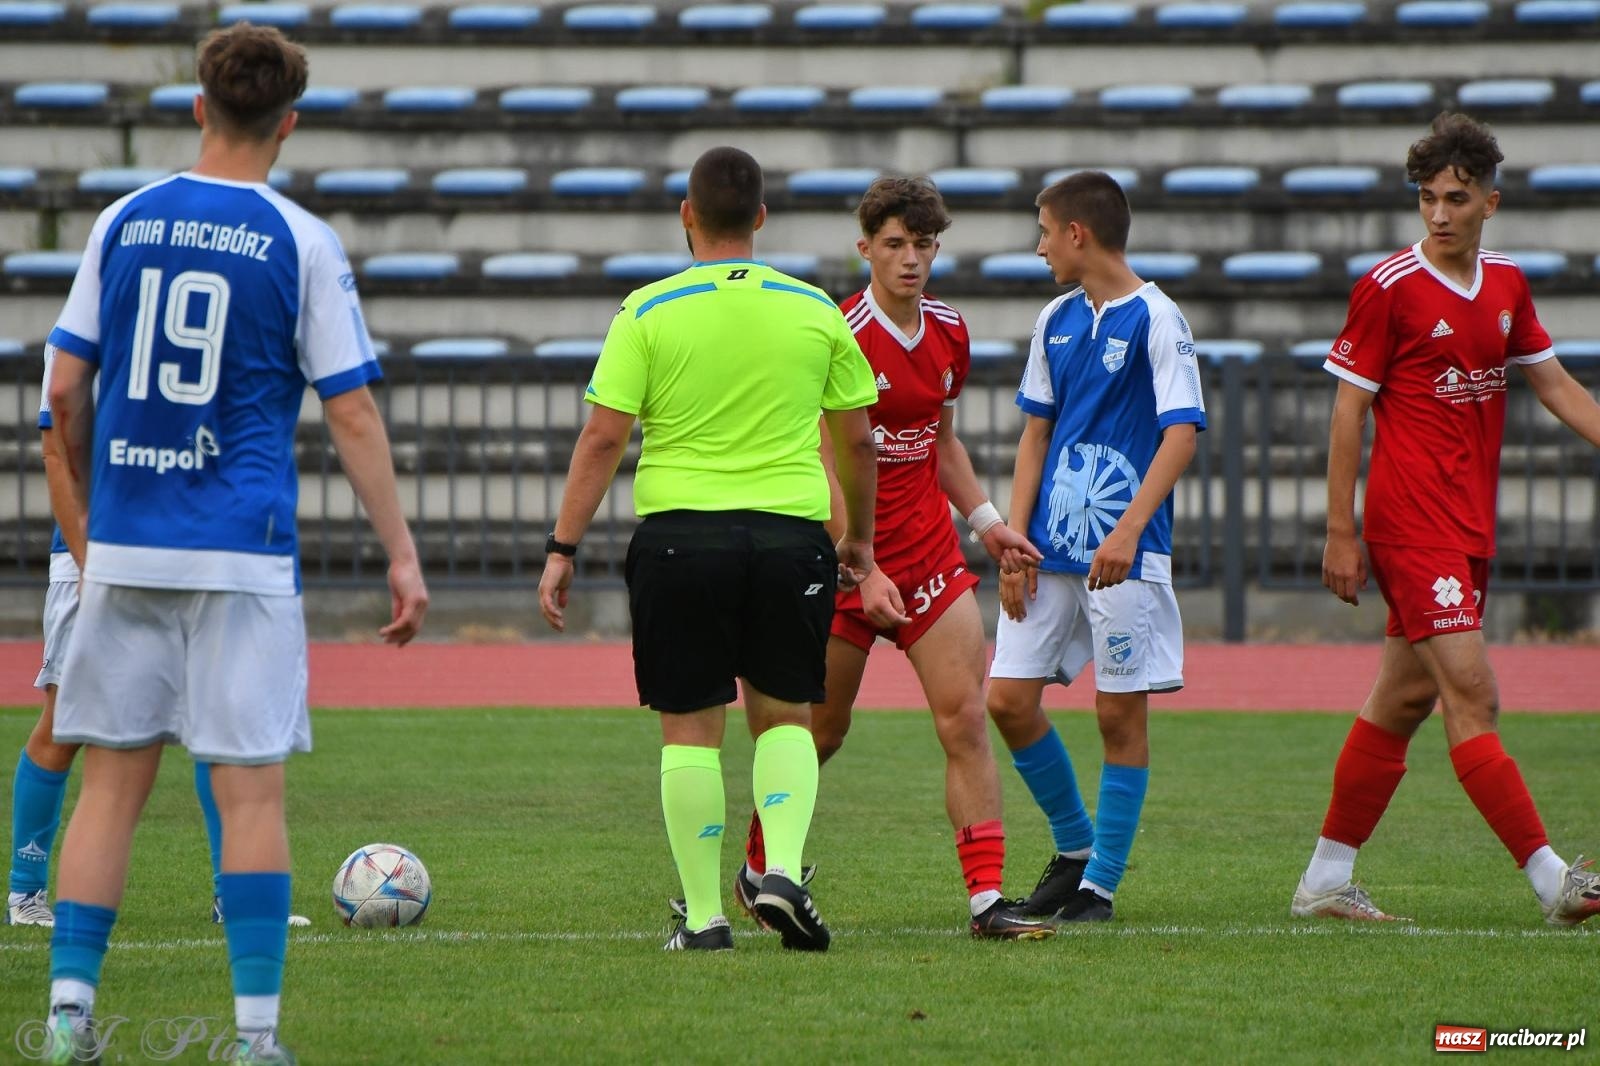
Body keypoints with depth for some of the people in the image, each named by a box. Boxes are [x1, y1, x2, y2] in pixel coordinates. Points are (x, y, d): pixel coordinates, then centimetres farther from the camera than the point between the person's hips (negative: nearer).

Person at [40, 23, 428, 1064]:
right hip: (244, 551, -3)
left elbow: (66, 388, 8)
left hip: (124, 548, 3)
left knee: (113, 777, 9)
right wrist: (402, 555, 0)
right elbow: (352, 412, -4)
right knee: (251, 786, -1)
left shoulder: (124, 223, 6)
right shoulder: (301, 243, -3)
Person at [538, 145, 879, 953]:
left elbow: (602, 439, -5)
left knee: (690, 727, 7)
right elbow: (858, 440, 12)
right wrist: (860, 538, 26)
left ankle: (703, 913, 7)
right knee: (784, 715, 15)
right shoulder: (815, 312, 5)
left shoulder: (648, 312, -2)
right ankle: (782, 869, -6)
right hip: (790, 530, 2)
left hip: (679, 532, -1)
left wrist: (562, 550, 0)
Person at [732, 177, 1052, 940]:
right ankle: (756, 870, 31)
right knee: (821, 729, 7)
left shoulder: (948, 332, 6)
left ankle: (987, 899, -11)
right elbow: (825, 471, -16)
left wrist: (985, 520, 13)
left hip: (930, 551, 5)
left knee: (965, 717, -8)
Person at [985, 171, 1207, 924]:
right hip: (1050, 549, 7)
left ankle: (1101, 884, 6)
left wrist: (1128, 530, -25)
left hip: (1123, 553, -7)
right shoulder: (1056, 321, 12)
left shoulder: (1156, 320, -8)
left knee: (1121, 713, -2)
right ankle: (1074, 848, 21)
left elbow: (1182, 434, -14)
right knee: (1009, 698, 3)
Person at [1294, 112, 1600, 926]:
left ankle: (1327, 879, 18)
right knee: (1469, 694, -11)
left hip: (1471, 524, 7)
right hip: (1412, 522, -7)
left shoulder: (1506, 285, 10)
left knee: (1405, 698, 10)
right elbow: (1349, 408, -7)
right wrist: (1341, 531, -9)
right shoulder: (1389, 287, -9)